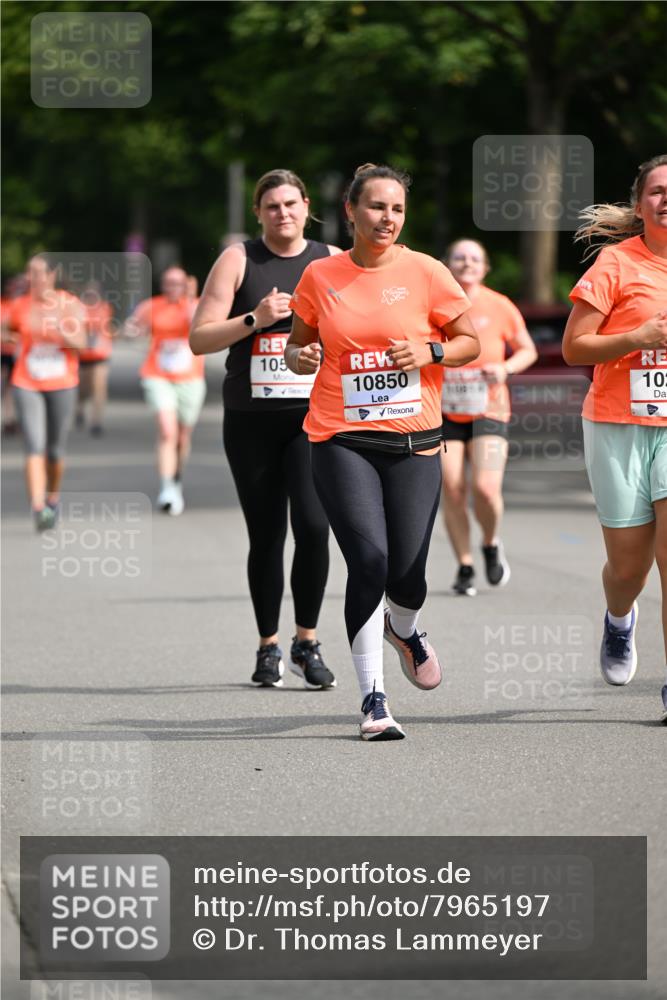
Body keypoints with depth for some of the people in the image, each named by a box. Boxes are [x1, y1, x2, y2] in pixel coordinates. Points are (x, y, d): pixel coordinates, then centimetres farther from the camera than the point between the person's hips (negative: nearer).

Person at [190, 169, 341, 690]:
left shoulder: (334, 263, 7)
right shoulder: (238, 261, 3)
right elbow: (199, 338, -1)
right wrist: (254, 320, -14)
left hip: (314, 416, 0)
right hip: (251, 418, 0)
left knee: (313, 525, -16)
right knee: (266, 536, 4)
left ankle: (307, 642, -2)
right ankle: (269, 647, 19)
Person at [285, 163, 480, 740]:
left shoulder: (425, 272, 2)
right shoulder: (320, 276, 4)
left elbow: (471, 342, 8)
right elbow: (298, 343, 17)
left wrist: (429, 353, -11)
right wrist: (300, 357, -6)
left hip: (414, 439, 1)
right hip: (342, 439, -1)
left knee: (407, 572, -1)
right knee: (369, 560, -16)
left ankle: (405, 629, 39)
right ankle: (373, 698, -7)